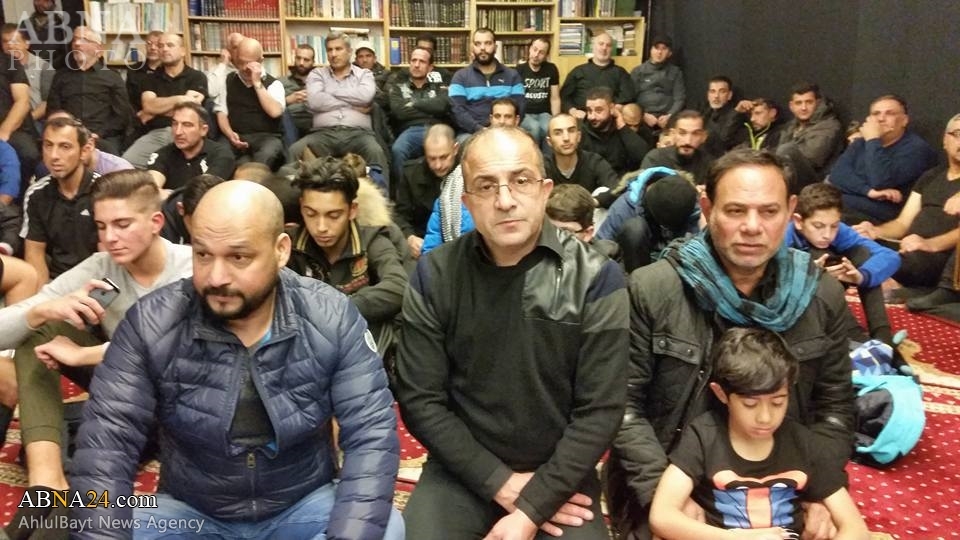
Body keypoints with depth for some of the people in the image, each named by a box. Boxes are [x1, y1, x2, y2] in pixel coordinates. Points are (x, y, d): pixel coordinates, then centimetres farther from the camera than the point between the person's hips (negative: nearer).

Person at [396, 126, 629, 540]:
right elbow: (420, 401, -6)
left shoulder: (595, 279, -10)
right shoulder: (433, 276, -7)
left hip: (559, 475, -1)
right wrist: (502, 483, -12)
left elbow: (600, 410, -11)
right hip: (463, 473, 1)